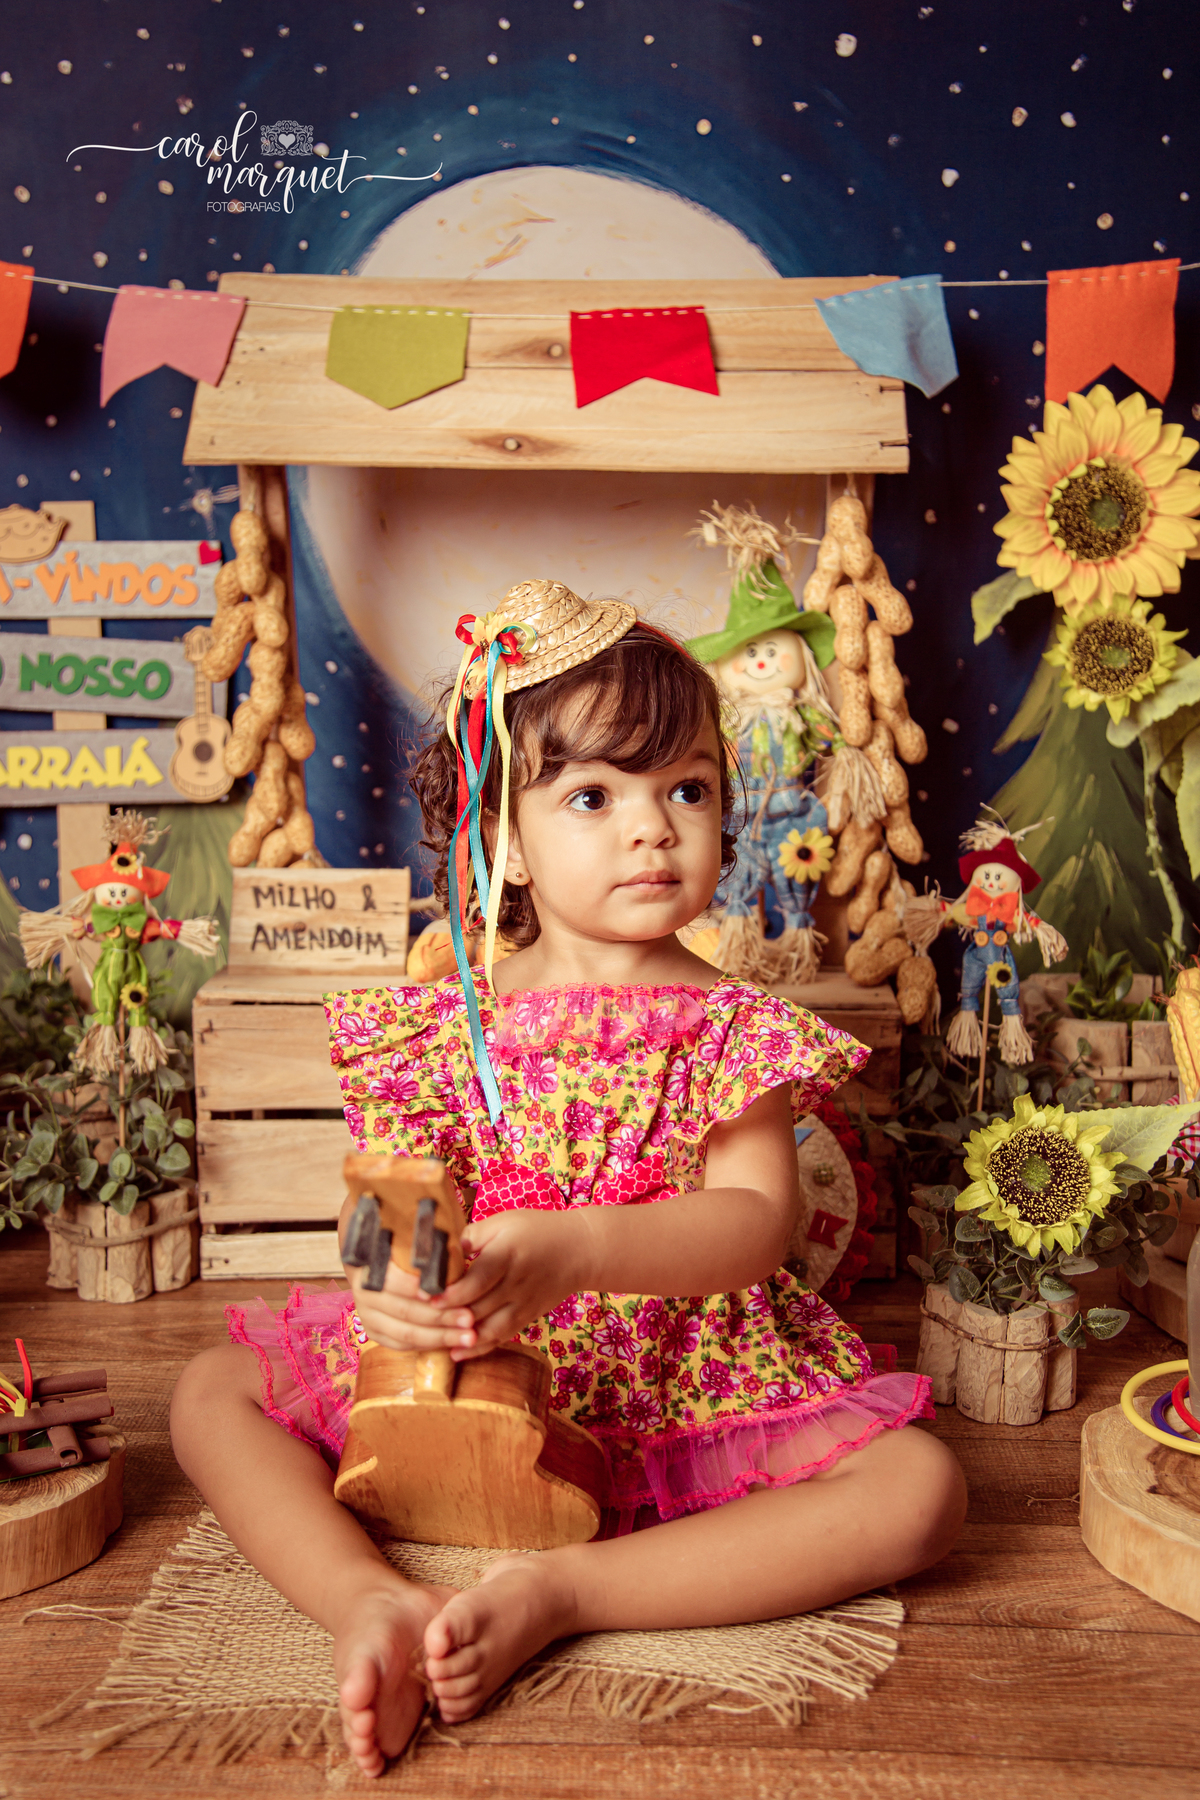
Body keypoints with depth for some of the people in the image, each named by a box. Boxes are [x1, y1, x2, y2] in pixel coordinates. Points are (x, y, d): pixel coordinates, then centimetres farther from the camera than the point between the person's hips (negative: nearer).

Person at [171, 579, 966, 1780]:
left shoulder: (735, 1028, -7)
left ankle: (562, 1593, -24)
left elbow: (757, 1221, -20)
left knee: (918, 1492, -23)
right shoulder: (443, 1030, -2)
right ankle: (369, 1601, -19)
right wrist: (392, 1270, -34)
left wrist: (568, 1249, -37)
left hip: (686, 1388, -1)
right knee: (213, 1391, -5)